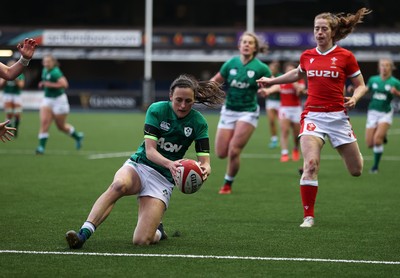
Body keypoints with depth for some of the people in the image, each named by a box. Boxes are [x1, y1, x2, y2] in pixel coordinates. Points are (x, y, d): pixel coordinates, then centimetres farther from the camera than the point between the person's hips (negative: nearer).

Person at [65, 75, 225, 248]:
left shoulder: (198, 123, -4)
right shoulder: (157, 110, -7)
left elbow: (205, 161, -9)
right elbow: (150, 151, -15)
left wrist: (204, 170, -35)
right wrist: (170, 164, -36)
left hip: (163, 179, 0)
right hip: (138, 166, 0)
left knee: (141, 240, -17)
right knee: (119, 185, -40)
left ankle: (158, 231, 21)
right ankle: (83, 234, -40)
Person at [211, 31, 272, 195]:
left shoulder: (260, 68, -10)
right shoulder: (230, 64, -4)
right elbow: (216, 80, 10)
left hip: (248, 112, -3)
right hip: (229, 111, 3)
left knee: (233, 151, -13)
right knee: (221, 153, 1)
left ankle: (228, 184, 10)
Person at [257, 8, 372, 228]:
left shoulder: (345, 56, -3)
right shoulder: (307, 56, 6)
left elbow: (361, 86, 3)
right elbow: (298, 74, 29)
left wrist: (354, 99, -17)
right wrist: (272, 80, 32)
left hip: (337, 116, -1)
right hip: (313, 116, 1)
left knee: (356, 171, 8)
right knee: (310, 164, -20)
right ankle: (308, 216, -11)